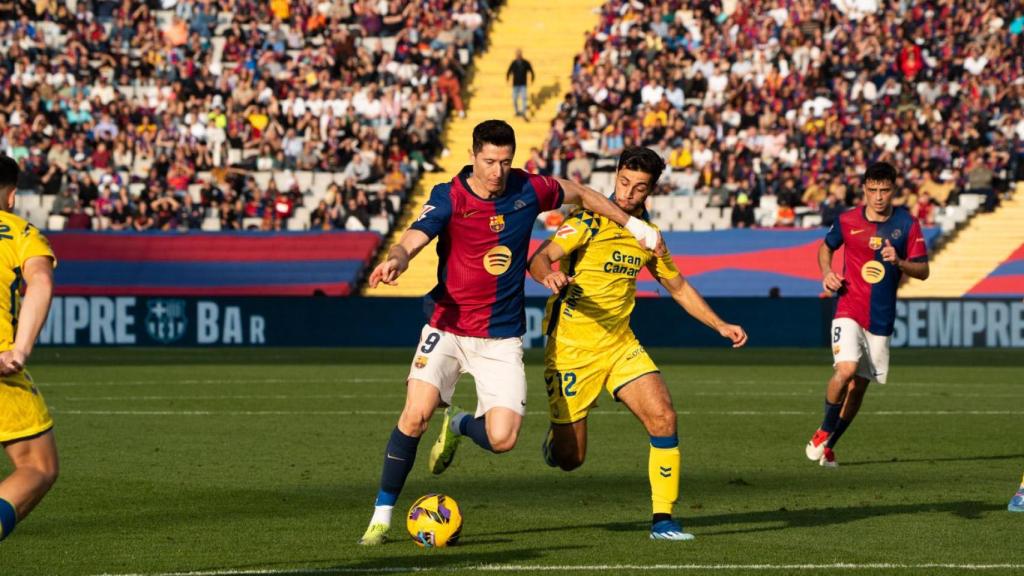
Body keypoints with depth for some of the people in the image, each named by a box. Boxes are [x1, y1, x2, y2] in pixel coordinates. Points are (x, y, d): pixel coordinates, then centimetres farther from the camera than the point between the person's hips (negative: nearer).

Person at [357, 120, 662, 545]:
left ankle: (459, 426, 25)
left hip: (501, 338, 2)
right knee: (416, 414, -20)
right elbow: (412, 241, -26)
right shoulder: (448, 198, -11)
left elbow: (580, 193, 16)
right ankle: (382, 516, -5)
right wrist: (395, 261, -49)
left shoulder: (527, 190, -3)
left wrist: (633, 225, 18)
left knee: (502, 439, -13)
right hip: (448, 328, -2)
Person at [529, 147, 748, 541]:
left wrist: (720, 326, 12)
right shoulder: (589, 222, -13)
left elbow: (678, 286, 21)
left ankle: (663, 520, -9)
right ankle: (556, 436, 36)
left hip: (620, 345, 5)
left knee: (663, 418, -18)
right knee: (570, 459, -2)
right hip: (572, 347, -5)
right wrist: (550, 275, -49)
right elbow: (538, 260, -26)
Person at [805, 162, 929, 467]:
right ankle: (824, 430, -1)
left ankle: (828, 445, 25)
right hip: (849, 311, -2)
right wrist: (827, 273, -2)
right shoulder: (847, 221, -2)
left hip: (881, 318, 2)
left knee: (858, 386, 7)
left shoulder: (907, 224, -1)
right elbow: (826, 247, 18)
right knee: (846, 369, -24)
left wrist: (899, 262, -19)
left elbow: (923, 271, 1)